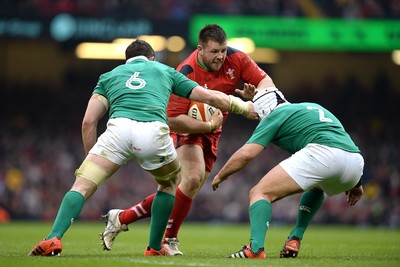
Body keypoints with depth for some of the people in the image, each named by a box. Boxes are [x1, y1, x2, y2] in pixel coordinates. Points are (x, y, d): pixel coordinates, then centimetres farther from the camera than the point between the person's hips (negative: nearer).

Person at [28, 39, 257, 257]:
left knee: (82, 186, 3)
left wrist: (90, 155, 31)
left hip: (119, 128, 0)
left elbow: (89, 122, 22)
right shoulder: (164, 70, 35)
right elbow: (211, 97, 36)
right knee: (170, 182, 30)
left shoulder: (110, 75, 34)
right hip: (154, 132, 0)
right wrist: (245, 107, 50)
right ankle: (155, 247, 28)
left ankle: (54, 239, -20)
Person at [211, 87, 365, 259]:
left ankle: (255, 248, -22)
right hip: (356, 162, 7)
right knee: (316, 185, 40)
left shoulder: (274, 116, 14)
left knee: (260, 192, -1)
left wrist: (220, 176, 23)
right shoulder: (313, 107, 35)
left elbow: (245, 154, 7)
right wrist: (355, 183, 38)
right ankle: (295, 240, 24)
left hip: (321, 154, -7)